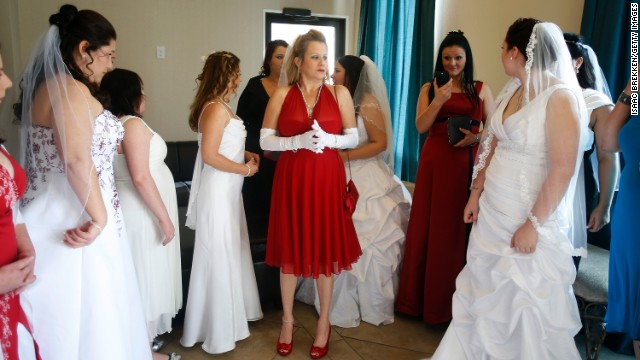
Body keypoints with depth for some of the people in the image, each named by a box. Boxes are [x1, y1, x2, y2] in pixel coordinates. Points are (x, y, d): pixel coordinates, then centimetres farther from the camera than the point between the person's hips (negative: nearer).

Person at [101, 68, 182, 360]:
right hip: (142, 213, -9)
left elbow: (129, 172, 13)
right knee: (147, 280, 2)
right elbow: (141, 177, -24)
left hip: (136, 211, 9)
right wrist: (165, 218, -19)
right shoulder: (133, 124, -18)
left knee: (142, 280, 17)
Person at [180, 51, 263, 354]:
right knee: (220, 258, 1)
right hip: (218, 193, -10)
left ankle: (231, 316, 35)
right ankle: (219, 331, 17)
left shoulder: (219, 107, 12)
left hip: (227, 191, 10)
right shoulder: (216, 108, -18)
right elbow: (210, 155, -24)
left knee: (230, 254, 18)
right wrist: (245, 169, -15)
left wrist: (245, 154, 8)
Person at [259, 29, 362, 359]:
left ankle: (324, 322, 23)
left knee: (326, 248, 6)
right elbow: (265, 140, -1)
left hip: (328, 178, 1)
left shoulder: (339, 93, 4)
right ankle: (288, 320, 26)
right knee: (290, 248, 7)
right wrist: (298, 141, -16)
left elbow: (354, 137, 6)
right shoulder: (282, 95, 1)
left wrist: (329, 140, -14)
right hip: (291, 179, 0)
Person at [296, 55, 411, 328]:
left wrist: (345, 156, -19)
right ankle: (341, 302, 22)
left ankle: (372, 304, 19)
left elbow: (380, 143, -12)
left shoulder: (368, 104, -7)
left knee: (366, 241, 2)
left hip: (365, 182, -6)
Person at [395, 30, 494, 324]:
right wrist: (438, 102, -14)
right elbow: (420, 127, -2)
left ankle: (451, 302, 18)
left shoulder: (481, 89, 8)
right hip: (434, 161, 1)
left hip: (467, 163, -1)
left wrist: (477, 137, -13)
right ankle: (420, 298, 18)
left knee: (458, 229, 3)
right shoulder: (430, 88, 10)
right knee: (427, 228, 4)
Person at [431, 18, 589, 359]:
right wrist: (476, 193, 9)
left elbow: (563, 169, -21)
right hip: (492, 210, 7)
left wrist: (534, 224, -18)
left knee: (527, 302, 8)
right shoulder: (510, 90, 6)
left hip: (529, 216, -7)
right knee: (481, 292, 17)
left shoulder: (560, 97, -17)